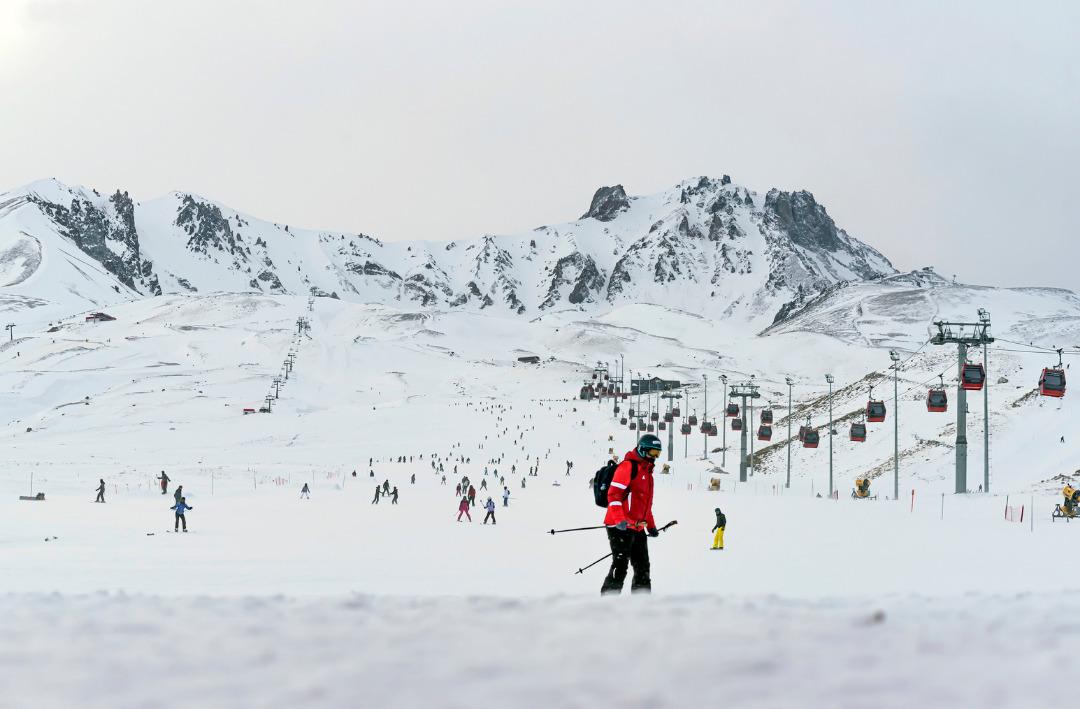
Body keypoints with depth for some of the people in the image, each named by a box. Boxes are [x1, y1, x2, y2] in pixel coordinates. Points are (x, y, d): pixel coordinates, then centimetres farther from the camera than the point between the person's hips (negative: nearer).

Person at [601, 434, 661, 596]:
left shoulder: (647, 471, 22)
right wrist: (620, 520, -28)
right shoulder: (628, 466, -9)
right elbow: (614, 494, -18)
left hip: (638, 529, 10)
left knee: (642, 568, 11)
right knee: (620, 565, -14)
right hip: (621, 527, -10)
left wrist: (651, 526, 27)